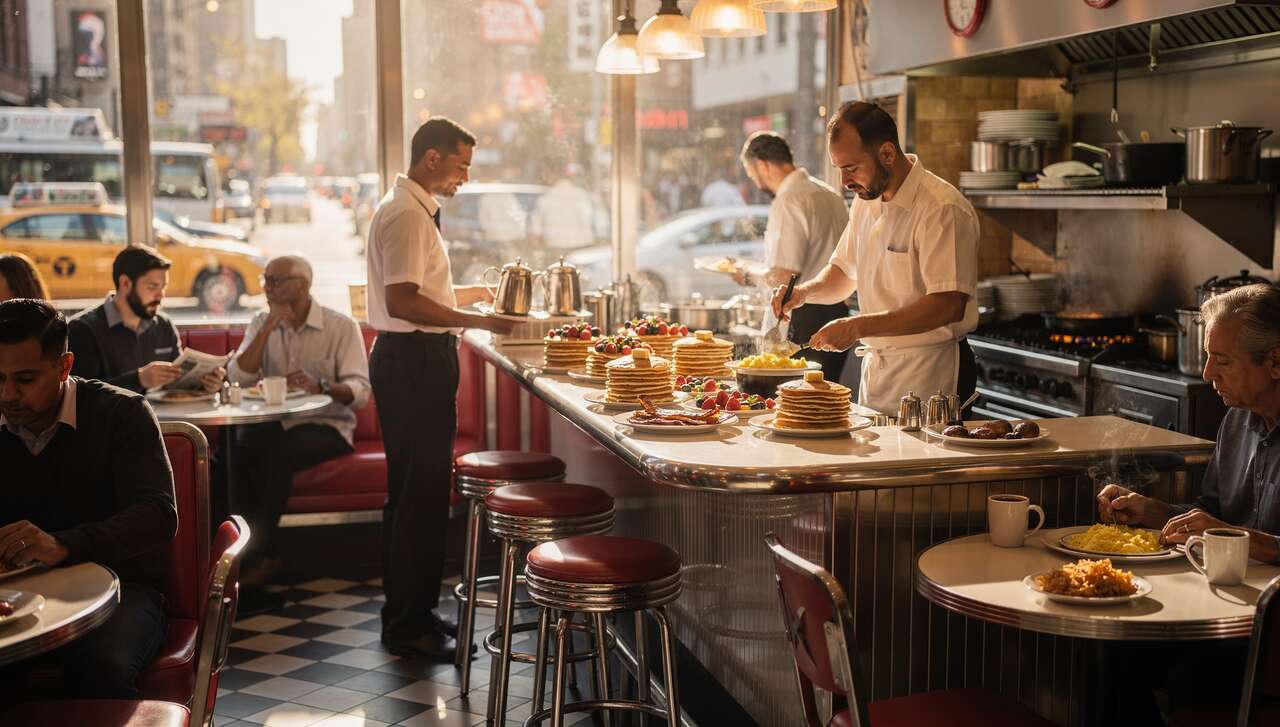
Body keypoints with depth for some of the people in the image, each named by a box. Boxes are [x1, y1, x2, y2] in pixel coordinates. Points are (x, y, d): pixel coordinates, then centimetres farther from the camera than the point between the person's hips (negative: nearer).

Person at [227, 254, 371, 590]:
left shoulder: (342, 326, -4)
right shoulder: (260, 324, 10)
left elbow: (359, 391, -13)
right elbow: (238, 378, -6)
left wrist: (321, 387, -33)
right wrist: (268, 329, -13)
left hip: (325, 425, -4)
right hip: (272, 423, 4)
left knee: (280, 453, -35)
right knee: (233, 448, -28)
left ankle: (256, 553, -20)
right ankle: (262, 553, -22)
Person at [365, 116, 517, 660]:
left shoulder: (416, 209, 18)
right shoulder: (406, 214, -15)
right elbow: (403, 301, -23)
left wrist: (474, 294, 23)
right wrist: (477, 321, -23)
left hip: (417, 358, 11)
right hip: (414, 360, -11)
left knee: (417, 489, 16)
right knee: (419, 493, -5)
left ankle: (409, 613, 26)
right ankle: (408, 625, 3)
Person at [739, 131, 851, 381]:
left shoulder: (789, 201, -14)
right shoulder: (830, 194, 15)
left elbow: (782, 277, -19)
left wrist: (747, 277, -1)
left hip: (805, 318, -9)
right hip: (839, 311, 9)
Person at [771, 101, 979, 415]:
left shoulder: (942, 208, -18)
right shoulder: (865, 201, 8)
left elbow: (948, 305, -26)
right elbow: (844, 272, 21)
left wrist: (858, 327, -27)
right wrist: (806, 291, -1)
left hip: (930, 376, -7)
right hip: (876, 366, 7)